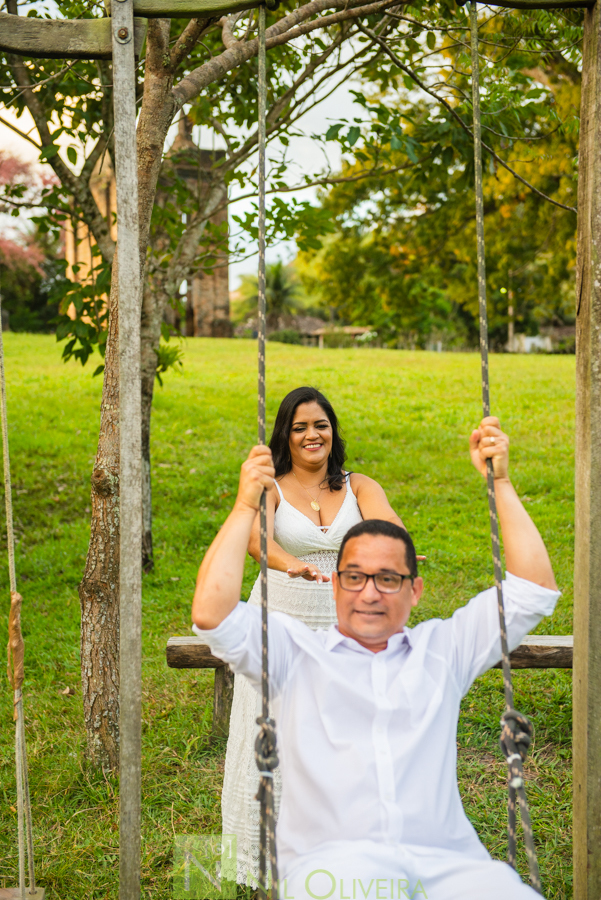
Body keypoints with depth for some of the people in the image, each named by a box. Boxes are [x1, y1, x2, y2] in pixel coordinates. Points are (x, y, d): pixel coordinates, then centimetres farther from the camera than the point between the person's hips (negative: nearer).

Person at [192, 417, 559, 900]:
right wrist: (246, 506, 1)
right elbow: (211, 614, 0)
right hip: (333, 860, -1)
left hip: (445, 861, 2)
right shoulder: (296, 650, 14)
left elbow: (533, 589, 16)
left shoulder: (442, 649, 19)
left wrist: (501, 482, 12)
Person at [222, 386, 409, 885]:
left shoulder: (359, 486, 4)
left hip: (346, 626, 2)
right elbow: (257, 537, -23)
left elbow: (387, 523, -16)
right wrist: (291, 564, -45)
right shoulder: (270, 488, -2)